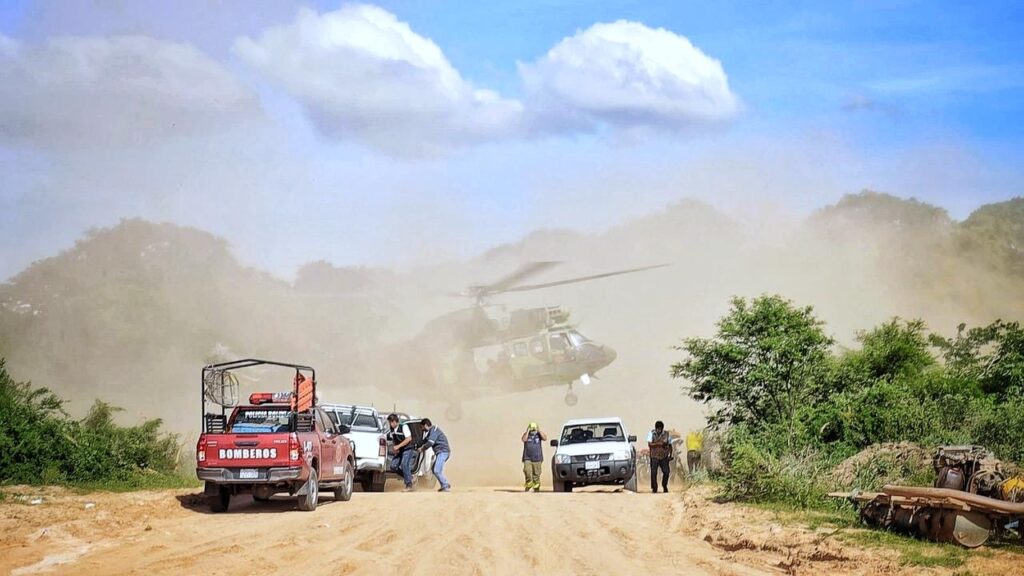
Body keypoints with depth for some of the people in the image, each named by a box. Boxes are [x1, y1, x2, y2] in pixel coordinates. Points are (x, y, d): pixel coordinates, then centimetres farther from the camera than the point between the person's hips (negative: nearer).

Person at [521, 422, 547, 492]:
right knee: (528, 473, -15)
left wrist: (539, 431, -13)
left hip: (537, 458, 1)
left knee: (536, 474, 0)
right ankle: (528, 486, -5)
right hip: (527, 458, -1)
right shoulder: (526, 434, 4)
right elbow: (524, 439, -18)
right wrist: (527, 431, -16)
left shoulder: (539, 434, 5)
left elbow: (545, 438, -13)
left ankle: (536, 488, 5)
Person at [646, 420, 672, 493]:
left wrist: (670, 455, 5)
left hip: (664, 457, 1)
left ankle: (664, 486, 19)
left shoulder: (666, 434, 4)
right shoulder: (651, 433, -1)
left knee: (666, 472, -5)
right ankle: (654, 488, 4)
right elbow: (649, 444, -10)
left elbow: (670, 445, 13)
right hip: (654, 457, -1)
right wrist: (659, 444, -19)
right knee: (653, 473, -6)